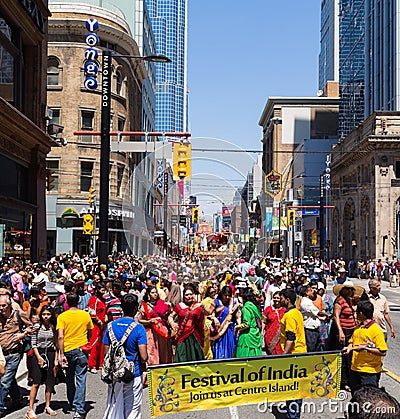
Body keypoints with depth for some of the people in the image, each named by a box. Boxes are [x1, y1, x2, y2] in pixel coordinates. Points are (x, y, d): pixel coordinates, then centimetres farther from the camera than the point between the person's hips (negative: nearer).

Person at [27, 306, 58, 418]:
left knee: (49, 383, 5)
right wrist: (39, 357, -9)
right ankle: (30, 409, -2)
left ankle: (47, 406, 19)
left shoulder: (54, 327, 4)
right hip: (38, 354, -2)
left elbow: (56, 344, 7)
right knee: (36, 383, -6)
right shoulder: (37, 326, -1)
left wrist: (56, 359, 1)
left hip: (50, 354, 2)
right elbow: (33, 344, -1)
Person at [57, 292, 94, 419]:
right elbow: (90, 333, 13)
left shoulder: (62, 316, -5)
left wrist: (62, 354, -10)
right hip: (81, 350, 0)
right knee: (81, 380, 0)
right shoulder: (86, 315, 0)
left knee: (70, 379, 19)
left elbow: (60, 337, -12)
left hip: (68, 350, 1)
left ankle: (72, 403, 35)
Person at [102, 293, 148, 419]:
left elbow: (106, 353, 3)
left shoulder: (111, 326, -2)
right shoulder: (139, 328, -13)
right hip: (133, 374, -3)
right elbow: (143, 357, -16)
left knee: (113, 407, 14)